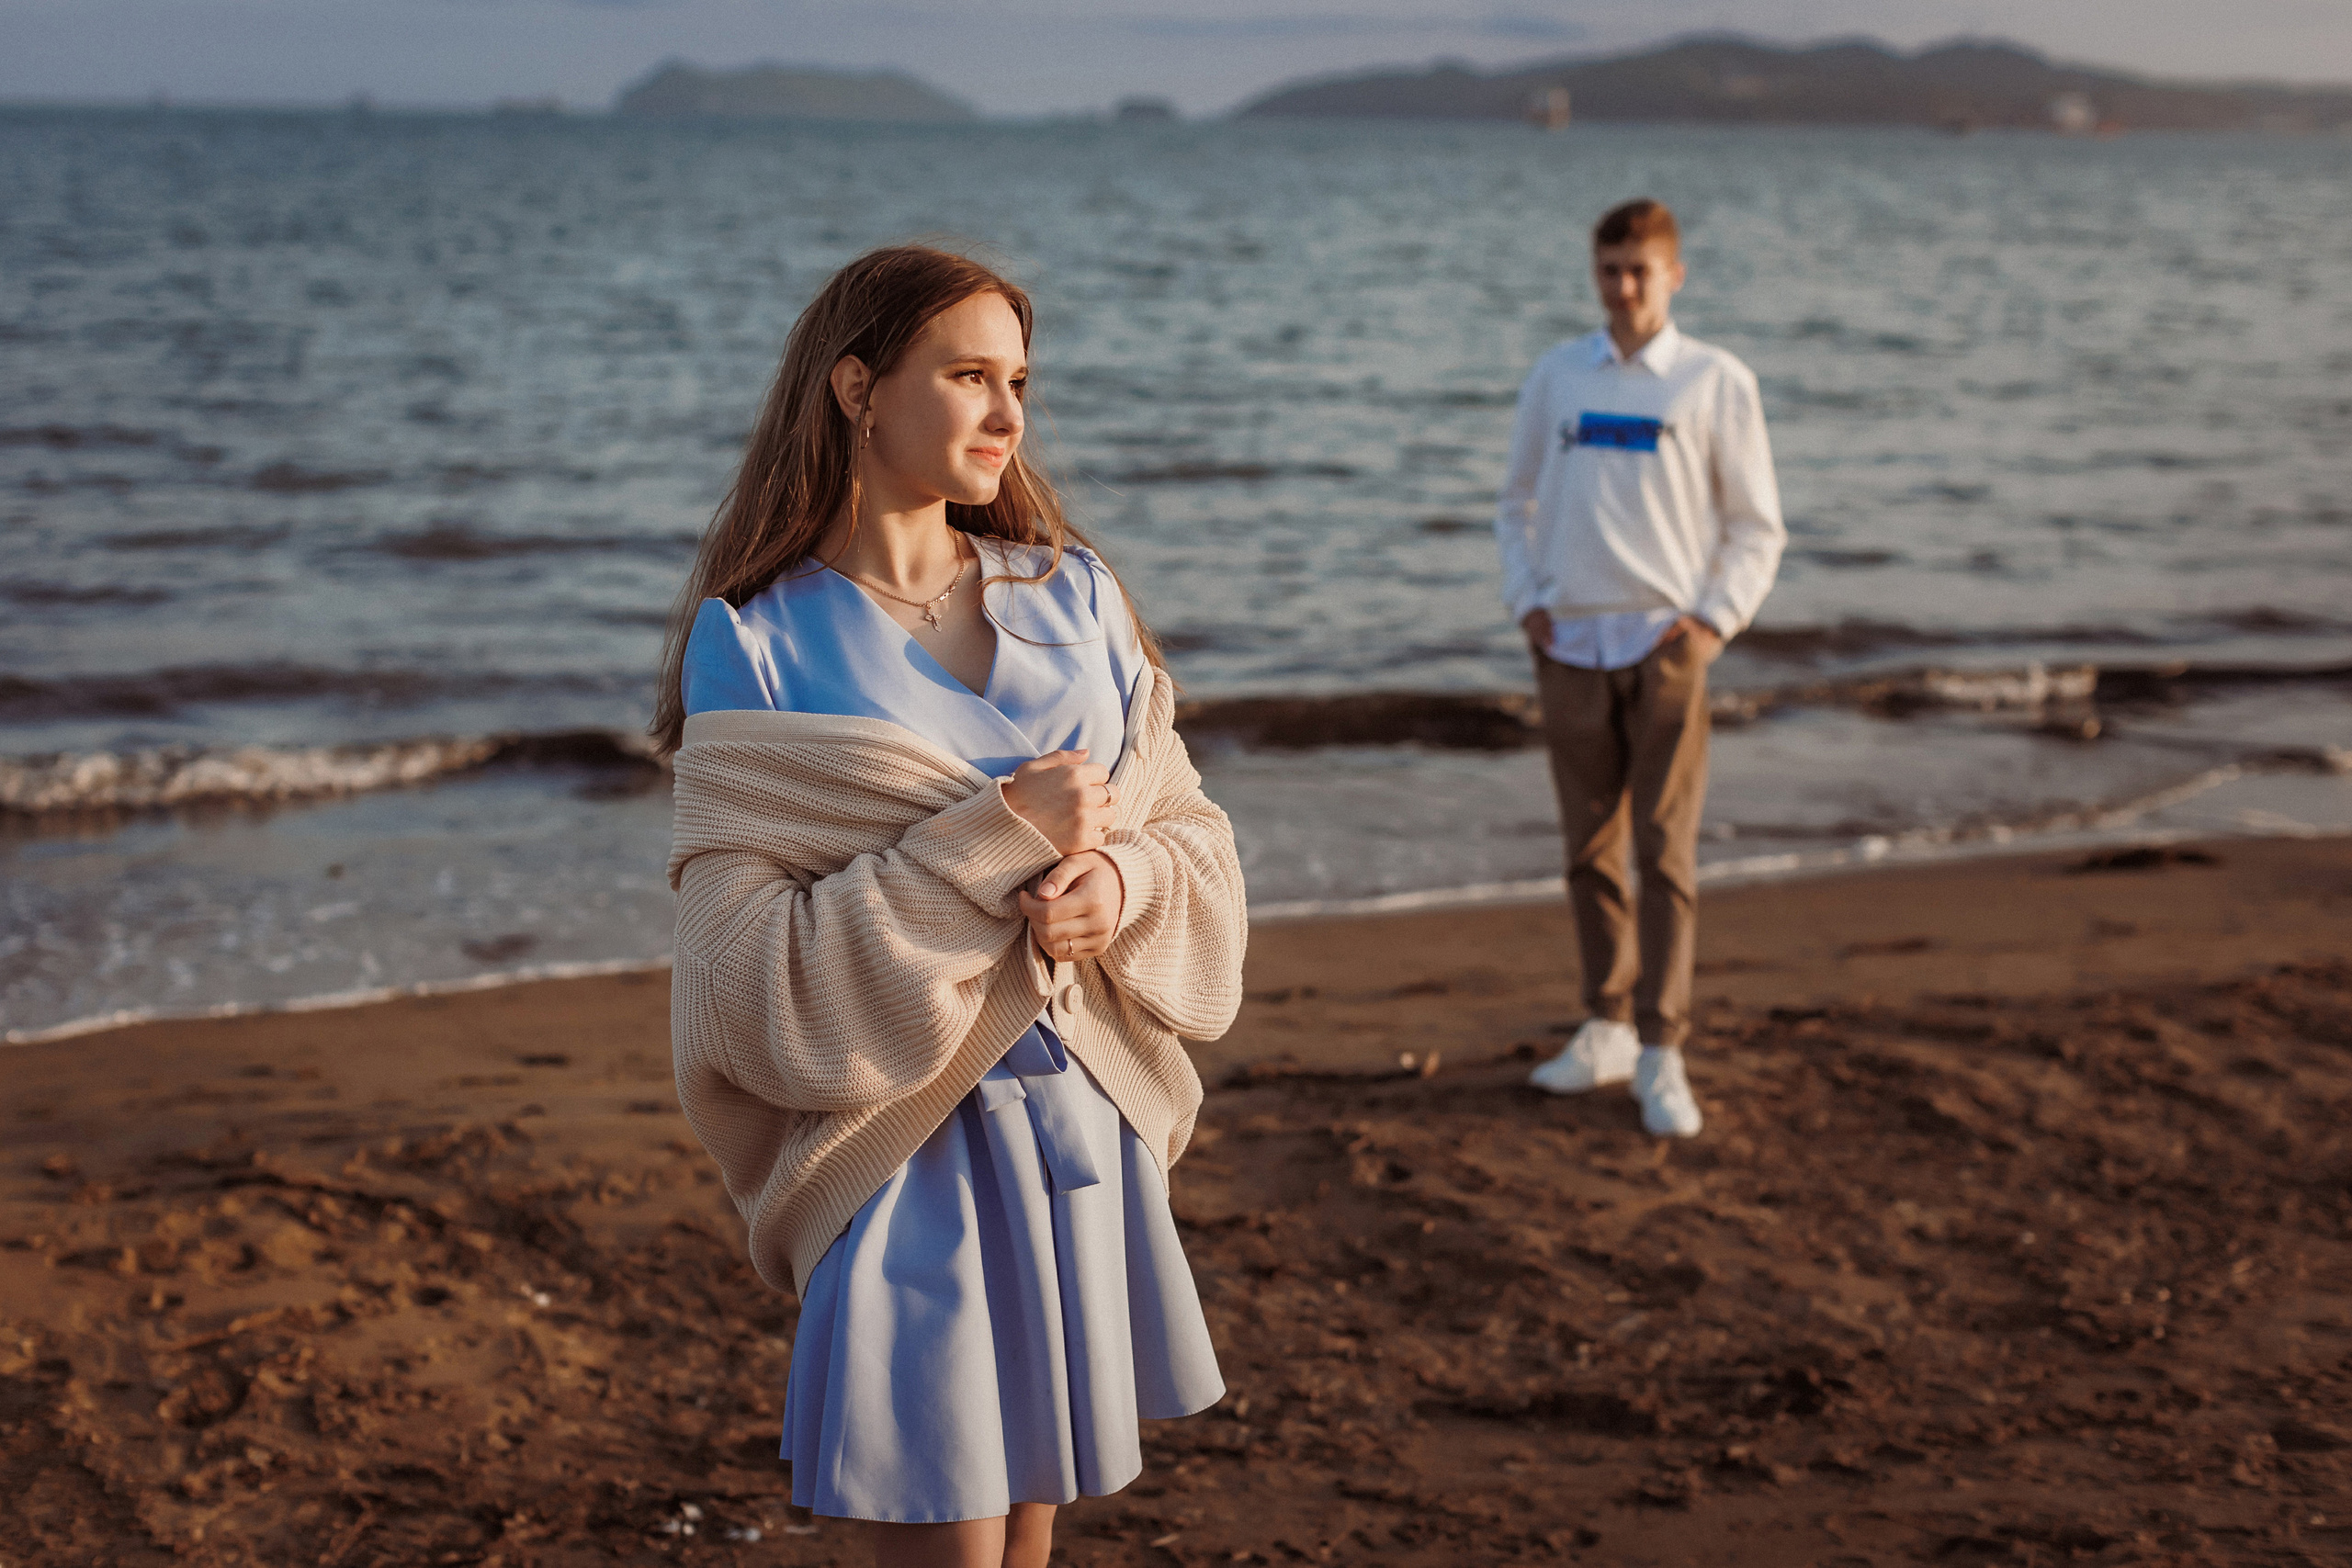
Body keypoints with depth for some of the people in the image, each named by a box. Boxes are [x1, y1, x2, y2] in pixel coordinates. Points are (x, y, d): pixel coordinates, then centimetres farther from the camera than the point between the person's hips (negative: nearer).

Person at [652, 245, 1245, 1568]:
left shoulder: (1076, 594, 5)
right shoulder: (754, 642, -9)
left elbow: (1187, 827, 8)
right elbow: (753, 967, -14)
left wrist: (1124, 881, -15)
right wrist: (997, 842, -21)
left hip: (1089, 1131, 5)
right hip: (908, 1154, -5)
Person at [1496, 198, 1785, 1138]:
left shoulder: (1716, 383, 2)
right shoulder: (1557, 378, 9)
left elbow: (1757, 528, 4)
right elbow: (1518, 505, 17)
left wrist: (1714, 619, -8)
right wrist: (1525, 601, 3)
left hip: (1664, 644, -3)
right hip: (1571, 643, 3)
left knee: (1665, 851, -5)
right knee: (1590, 850, 8)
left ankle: (1661, 1053, -2)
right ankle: (1608, 1027, 19)